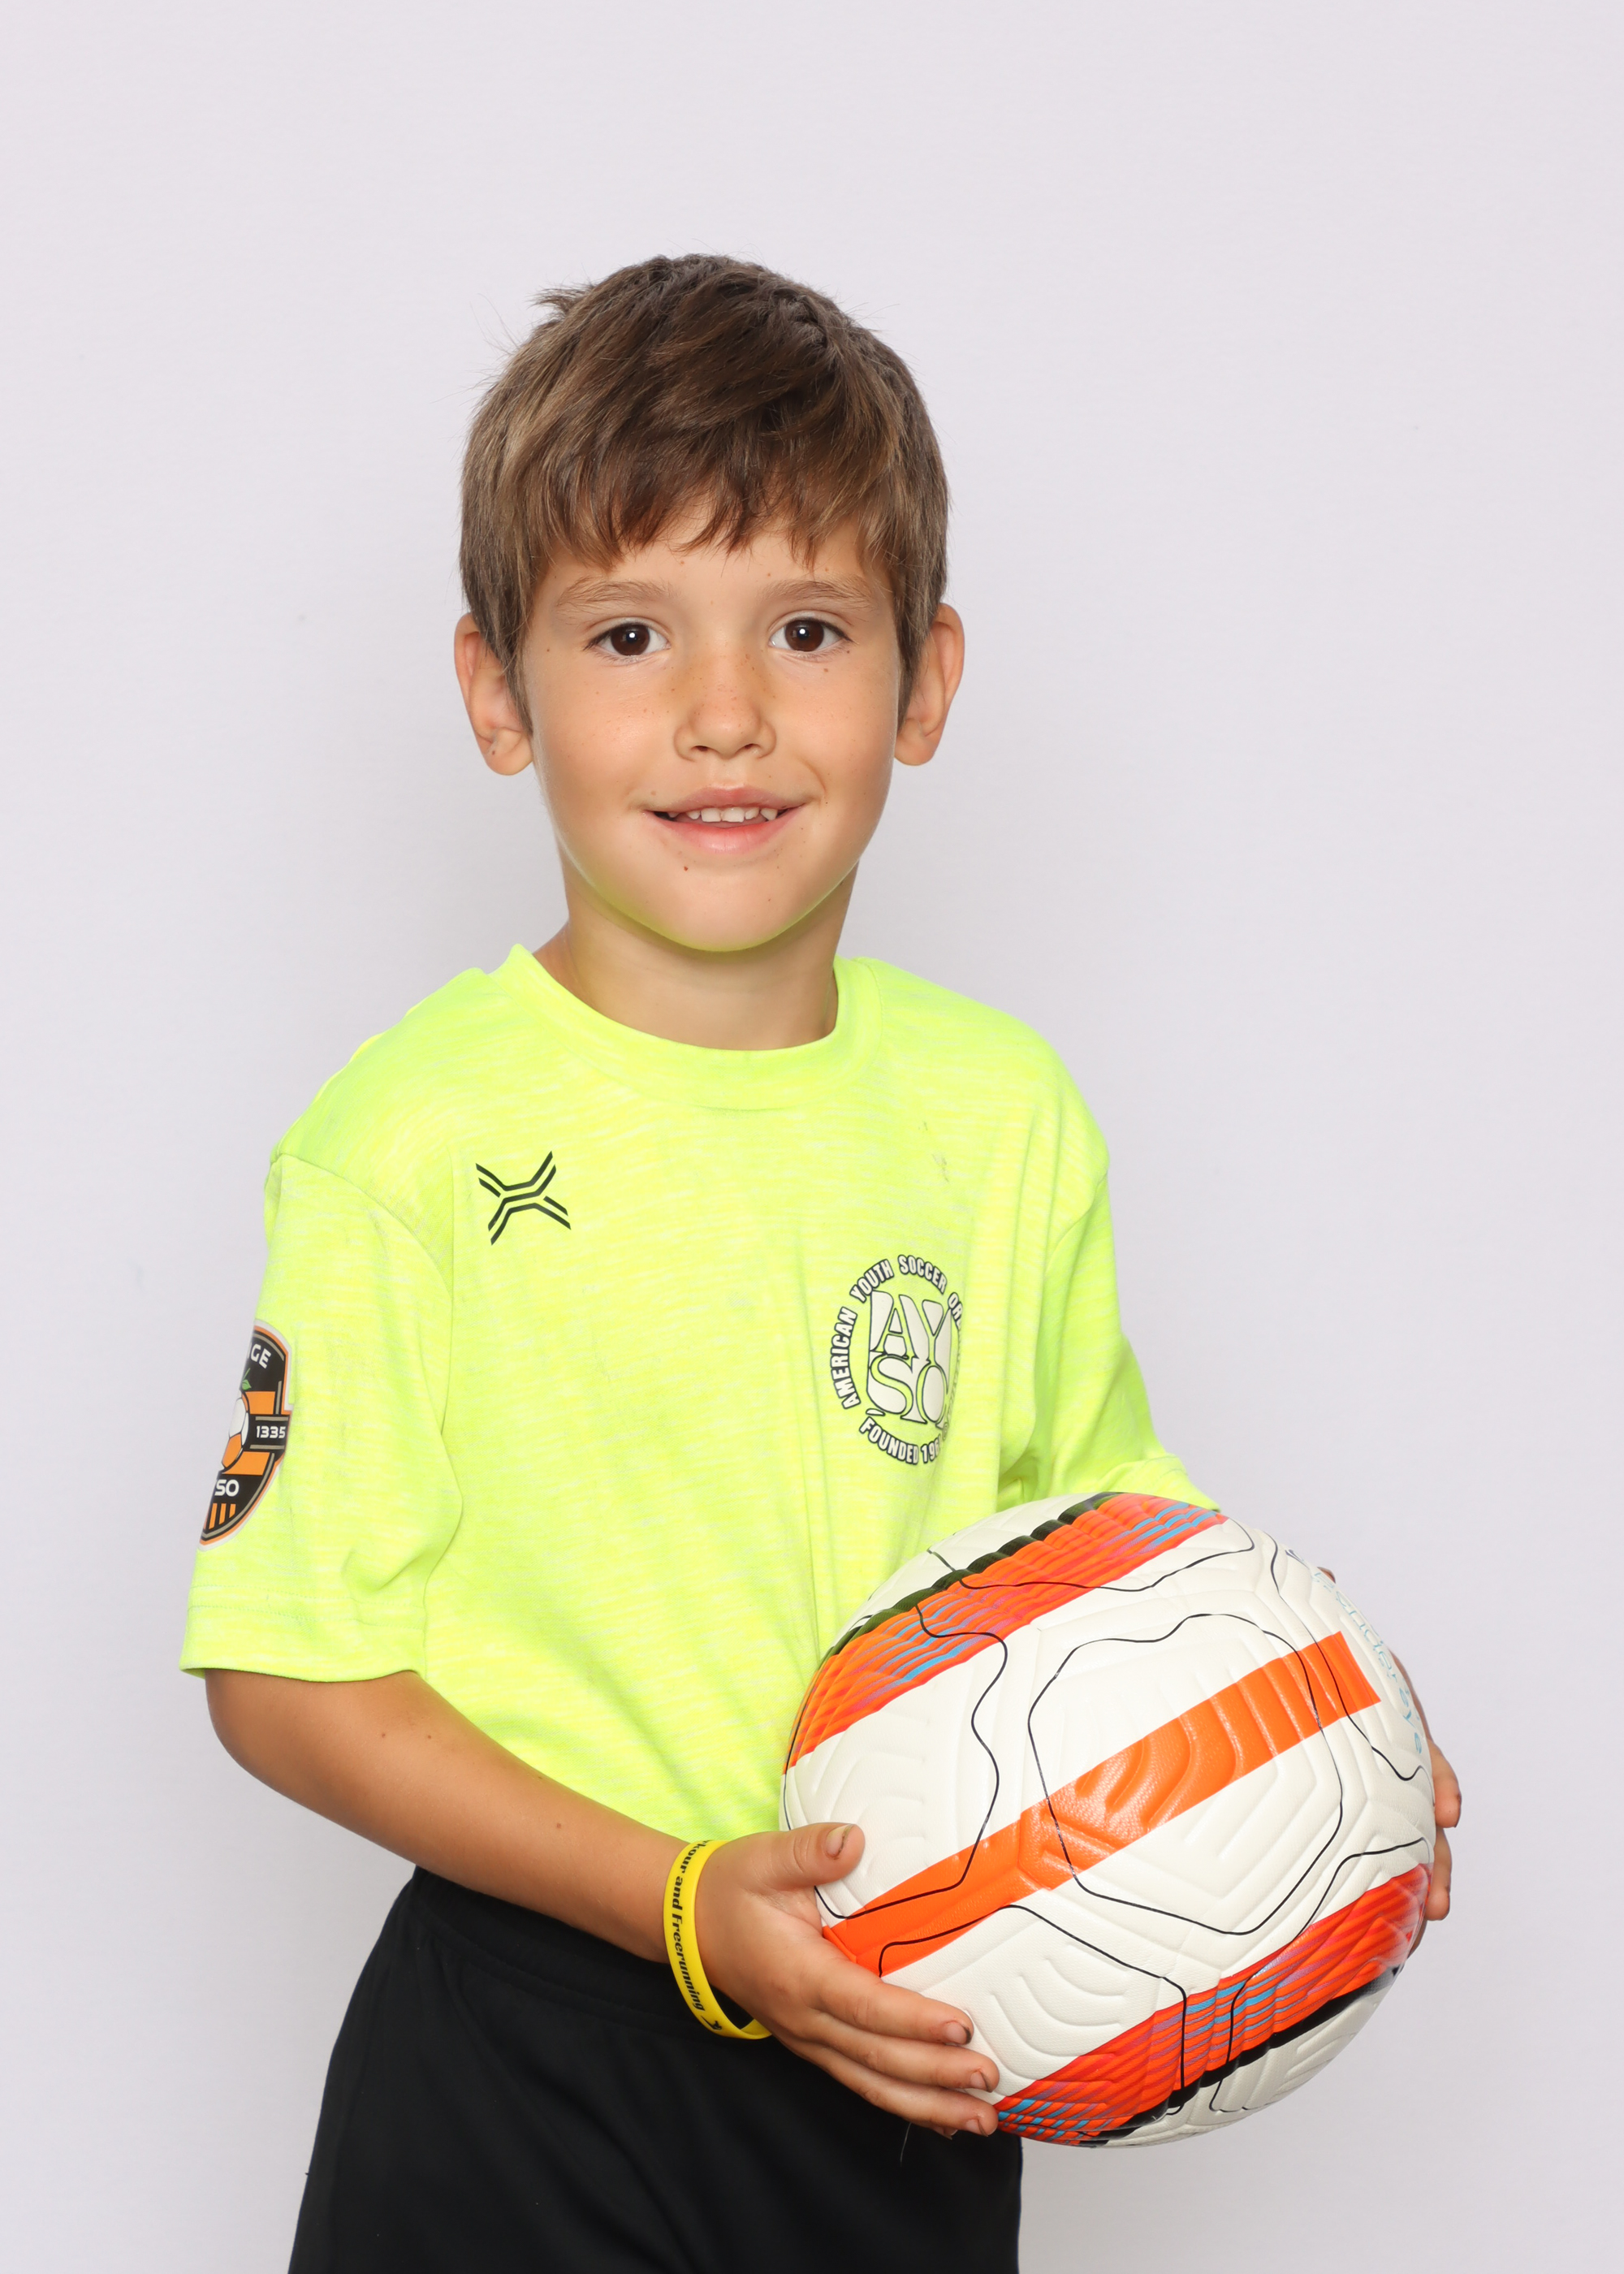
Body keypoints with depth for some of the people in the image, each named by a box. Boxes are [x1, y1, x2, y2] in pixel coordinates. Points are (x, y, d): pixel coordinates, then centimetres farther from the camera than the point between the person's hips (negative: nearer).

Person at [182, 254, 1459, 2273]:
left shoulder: (1004, 1110, 0)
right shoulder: (417, 1141, -13)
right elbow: (289, 1677, -12)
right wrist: (682, 1902, -20)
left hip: (911, 2068, 4)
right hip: (528, 2067, -4)